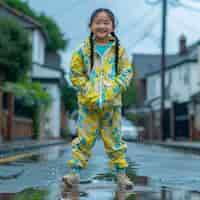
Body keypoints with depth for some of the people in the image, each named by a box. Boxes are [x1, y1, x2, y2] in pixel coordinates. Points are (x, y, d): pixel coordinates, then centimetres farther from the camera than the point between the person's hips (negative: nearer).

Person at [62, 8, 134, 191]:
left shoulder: (119, 50, 4)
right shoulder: (83, 49, 1)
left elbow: (127, 72, 2)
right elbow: (76, 74, 0)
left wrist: (114, 89, -13)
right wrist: (88, 90, -12)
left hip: (112, 103, 1)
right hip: (88, 103, -1)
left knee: (114, 139, 8)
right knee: (85, 138, 0)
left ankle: (120, 173, 16)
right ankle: (76, 172, 8)